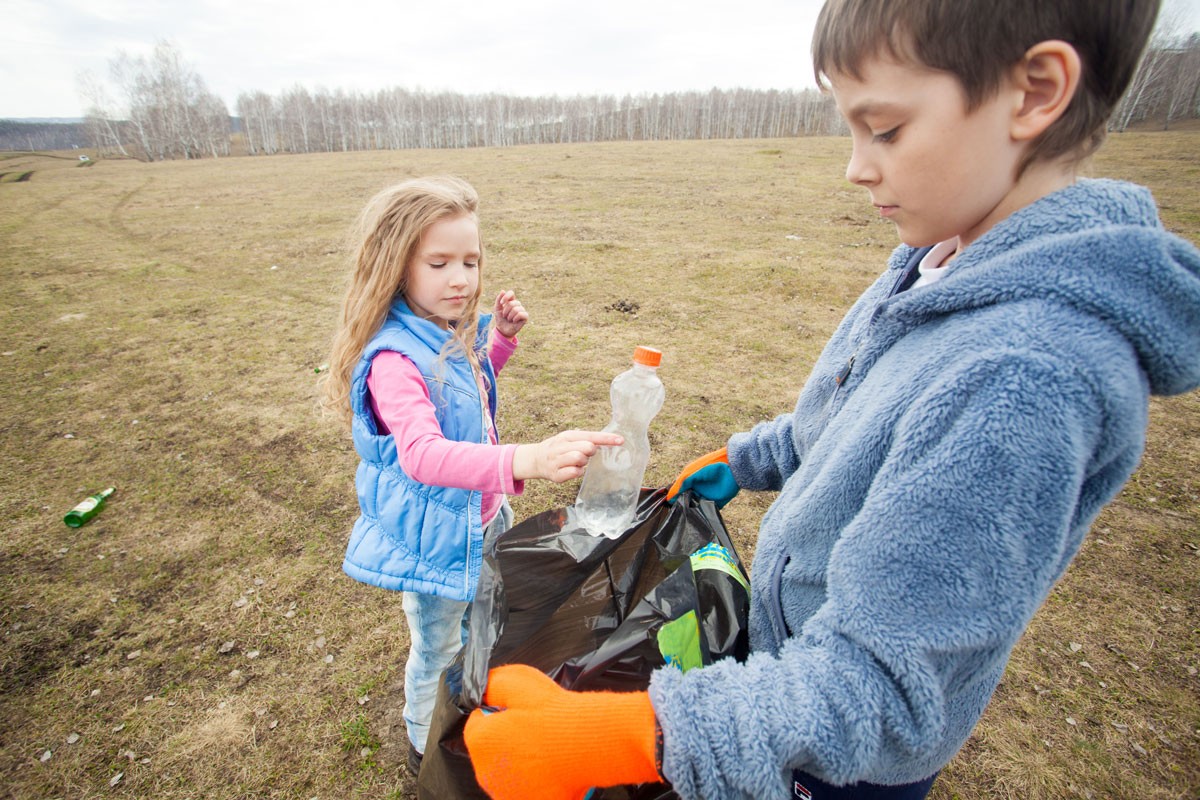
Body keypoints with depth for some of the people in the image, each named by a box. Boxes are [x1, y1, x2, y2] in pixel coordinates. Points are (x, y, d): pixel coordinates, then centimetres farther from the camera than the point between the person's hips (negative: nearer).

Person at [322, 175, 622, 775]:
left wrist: (501, 338, -4)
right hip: (434, 533, -8)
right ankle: (426, 745, 48)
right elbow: (421, 453, -45)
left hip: (480, 516, 8)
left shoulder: (450, 332, -5)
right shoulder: (394, 359, -31)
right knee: (438, 648, 17)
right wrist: (525, 460, -62)